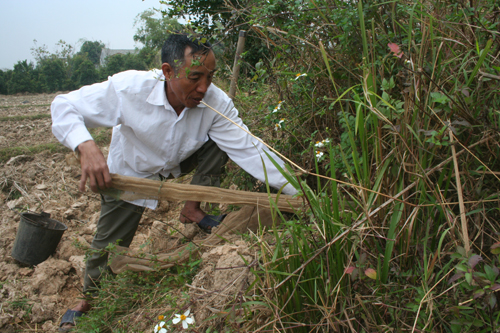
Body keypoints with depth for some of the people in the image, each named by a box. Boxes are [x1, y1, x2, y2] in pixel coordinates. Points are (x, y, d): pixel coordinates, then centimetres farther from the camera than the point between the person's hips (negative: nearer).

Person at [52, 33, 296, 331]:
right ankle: (88, 299, 34)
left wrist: (295, 192, -39)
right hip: (130, 173, -2)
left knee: (219, 143, -21)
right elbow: (64, 106, -29)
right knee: (109, 246, 2)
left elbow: (249, 150, -31)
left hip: (178, 164, 3)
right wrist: (86, 147, -50)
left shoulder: (216, 102, -30)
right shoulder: (128, 89, -37)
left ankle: (193, 209, -4)